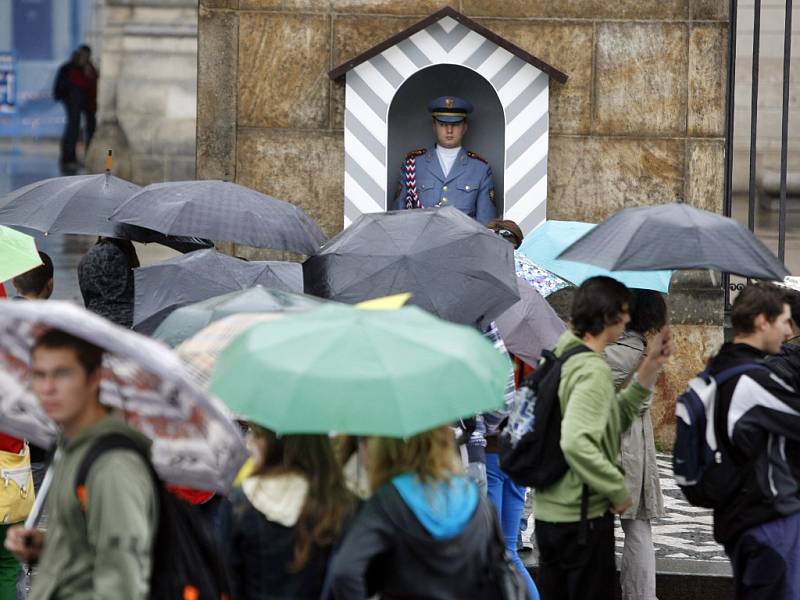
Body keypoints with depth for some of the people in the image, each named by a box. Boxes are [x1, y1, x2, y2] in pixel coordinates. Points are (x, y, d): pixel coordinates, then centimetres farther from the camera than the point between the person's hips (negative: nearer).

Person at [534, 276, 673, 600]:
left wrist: (650, 367, 10)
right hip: (583, 516, -9)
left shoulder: (561, 357, 11)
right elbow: (577, 443, -30)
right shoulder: (593, 370, -19)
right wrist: (618, 490, -19)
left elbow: (615, 417, 14)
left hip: (548, 512, 9)